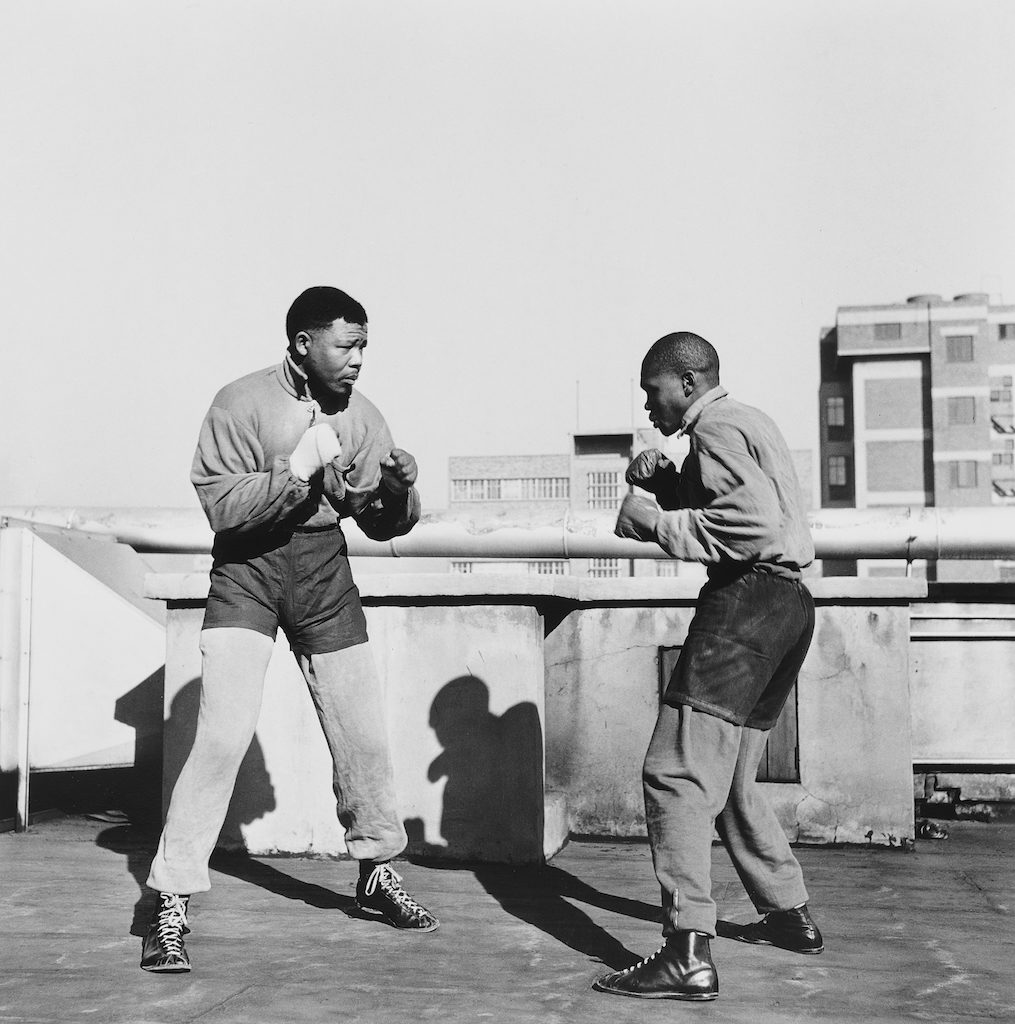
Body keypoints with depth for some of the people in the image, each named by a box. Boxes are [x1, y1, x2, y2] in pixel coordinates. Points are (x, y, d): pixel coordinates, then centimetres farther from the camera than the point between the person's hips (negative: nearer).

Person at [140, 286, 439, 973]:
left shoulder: (362, 418, 3)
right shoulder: (242, 403, -10)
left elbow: (383, 525, 6)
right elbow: (220, 506, -16)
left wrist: (400, 491, -15)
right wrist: (297, 471, -25)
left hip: (323, 569, 5)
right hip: (248, 565, -4)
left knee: (365, 735, 9)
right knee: (224, 735, -15)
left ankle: (379, 872, 32)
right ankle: (172, 905, -5)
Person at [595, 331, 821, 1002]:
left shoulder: (716, 427, -8)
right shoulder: (748, 422, 24)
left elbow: (755, 523, -22)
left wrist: (654, 521, -14)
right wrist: (662, 481, 7)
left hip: (748, 596, -11)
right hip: (788, 601, 11)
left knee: (678, 772, -14)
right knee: (730, 778, 20)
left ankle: (689, 954, -19)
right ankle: (791, 915, 29)